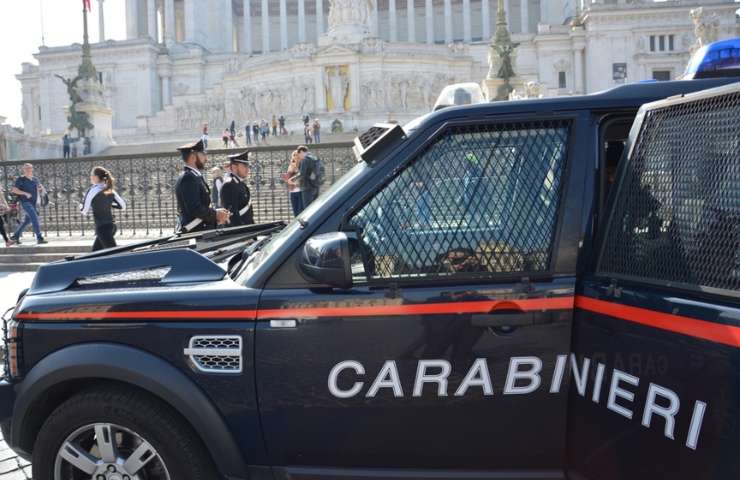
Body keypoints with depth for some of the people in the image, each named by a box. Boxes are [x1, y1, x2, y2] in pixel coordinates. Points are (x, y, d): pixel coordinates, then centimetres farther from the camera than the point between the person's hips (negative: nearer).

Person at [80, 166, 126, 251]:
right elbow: (122, 206, 12)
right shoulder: (110, 191, 6)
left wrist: (81, 206, 15)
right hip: (112, 226, 8)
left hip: (102, 228, -8)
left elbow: (84, 211, -6)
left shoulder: (93, 191, -12)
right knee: (95, 253, 18)